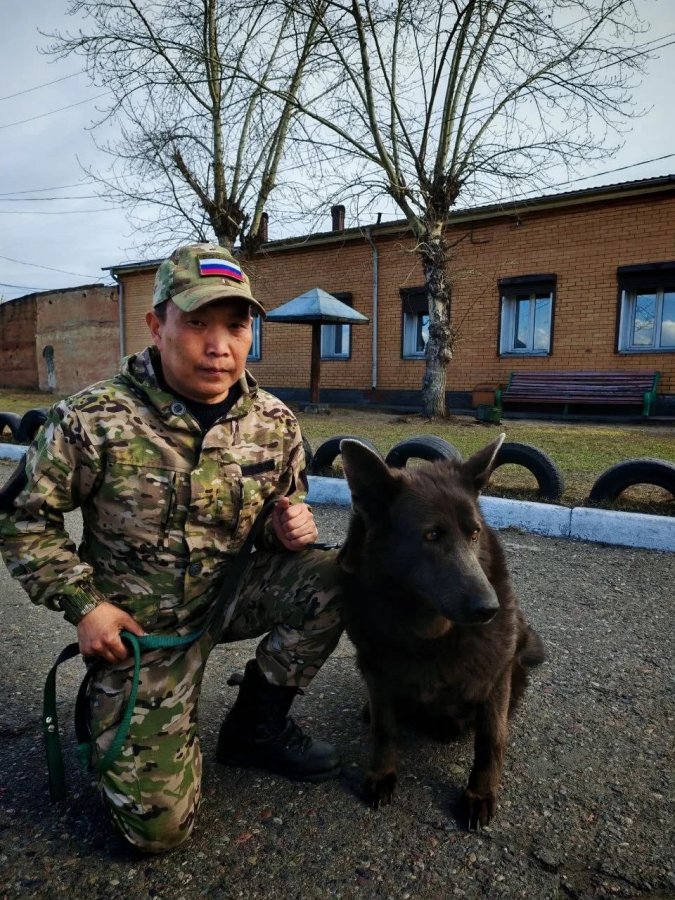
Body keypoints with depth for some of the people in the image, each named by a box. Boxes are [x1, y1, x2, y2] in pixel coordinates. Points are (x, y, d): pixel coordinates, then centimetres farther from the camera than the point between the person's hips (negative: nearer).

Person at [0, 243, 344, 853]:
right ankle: (111, 710, 28)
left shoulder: (274, 423, -7)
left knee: (329, 579, -23)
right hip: (139, 625, -3)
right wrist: (84, 603, -15)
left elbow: (287, 507, 9)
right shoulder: (93, 420, -18)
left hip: (231, 594, 4)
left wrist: (290, 529, -15)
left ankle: (255, 724, 2)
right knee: (158, 824, -5)